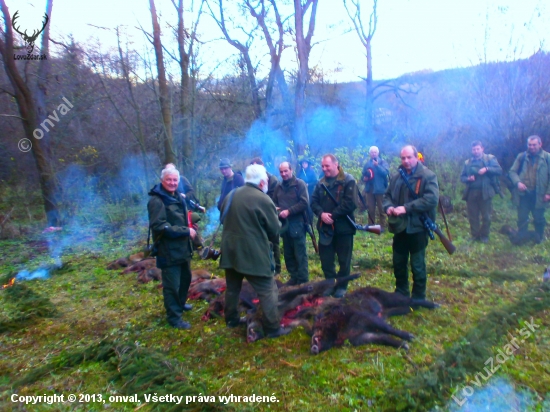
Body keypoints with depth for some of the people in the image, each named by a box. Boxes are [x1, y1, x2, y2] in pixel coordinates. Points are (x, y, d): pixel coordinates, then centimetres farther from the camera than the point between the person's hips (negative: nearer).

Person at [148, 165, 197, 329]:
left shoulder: (178, 197, 11)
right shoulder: (156, 200, -18)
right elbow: (159, 226, -27)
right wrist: (186, 231, -26)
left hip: (183, 247, 9)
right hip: (168, 250, -9)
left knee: (185, 278, 24)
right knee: (172, 285, 2)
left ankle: (180, 304, 46)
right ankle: (174, 317, 17)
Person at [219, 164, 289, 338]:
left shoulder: (231, 195, 8)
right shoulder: (263, 199, -12)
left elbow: (223, 219, 19)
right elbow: (275, 230, -7)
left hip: (230, 251, 7)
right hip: (253, 254, -7)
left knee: (232, 287, 22)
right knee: (268, 291, 2)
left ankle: (231, 319, 35)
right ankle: (273, 328, 5)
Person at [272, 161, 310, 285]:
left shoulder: (300, 184, -5)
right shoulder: (278, 187, 13)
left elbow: (304, 203, -13)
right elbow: (274, 202, 18)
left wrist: (289, 211, -19)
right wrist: (276, 209, -6)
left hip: (297, 223, -6)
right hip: (284, 224, 6)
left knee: (300, 253, 0)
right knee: (288, 253, 12)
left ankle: (303, 279, 9)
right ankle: (294, 276, 24)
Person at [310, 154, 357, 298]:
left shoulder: (348, 180, -9)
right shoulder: (321, 183, 10)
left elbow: (350, 203, -19)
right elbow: (314, 201, 4)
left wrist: (333, 215, -21)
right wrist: (321, 213, -15)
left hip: (343, 227, -5)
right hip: (325, 227, 5)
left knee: (344, 260, 9)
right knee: (325, 260, 12)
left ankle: (341, 286, 26)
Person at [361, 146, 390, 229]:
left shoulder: (383, 162, 0)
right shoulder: (367, 164, 13)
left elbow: (386, 172, -16)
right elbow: (363, 175, 18)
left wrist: (377, 165, -27)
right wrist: (364, 178, -5)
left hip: (380, 189, -4)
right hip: (369, 189, 4)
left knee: (381, 209, 1)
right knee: (370, 209, 9)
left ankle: (382, 226, 7)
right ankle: (371, 225, 19)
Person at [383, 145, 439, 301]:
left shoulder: (428, 176, -9)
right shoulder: (396, 177, 11)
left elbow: (431, 199, -21)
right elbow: (387, 195, 17)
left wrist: (406, 208, -25)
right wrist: (388, 207, -7)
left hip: (417, 227, -6)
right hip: (399, 226, 6)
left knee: (417, 265, 6)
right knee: (398, 263, 17)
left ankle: (418, 298, 22)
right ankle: (400, 294, 34)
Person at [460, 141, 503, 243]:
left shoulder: (490, 158, 6)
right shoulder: (467, 162, 15)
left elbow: (499, 170, -4)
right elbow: (462, 177, 14)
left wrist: (487, 169, -19)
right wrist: (468, 179, -7)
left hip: (485, 192, -3)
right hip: (471, 193, 3)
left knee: (486, 216, 2)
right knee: (472, 216, 6)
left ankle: (484, 236, 16)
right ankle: (475, 235, 18)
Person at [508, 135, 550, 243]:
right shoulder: (521, 157, 4)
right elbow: (512, 171, 5)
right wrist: (518, 182, -14)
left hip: (539, 195, -1)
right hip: (524, 194, 1)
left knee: (539, 219, 12)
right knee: (522, 218, 6)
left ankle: (539, 240, 27)